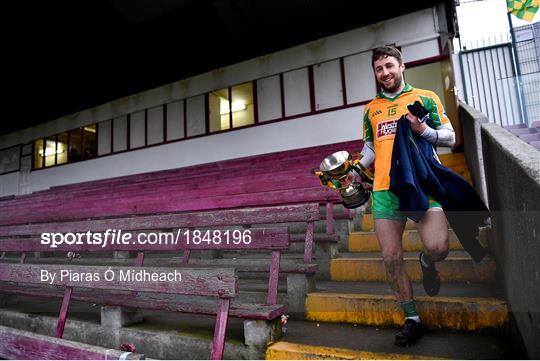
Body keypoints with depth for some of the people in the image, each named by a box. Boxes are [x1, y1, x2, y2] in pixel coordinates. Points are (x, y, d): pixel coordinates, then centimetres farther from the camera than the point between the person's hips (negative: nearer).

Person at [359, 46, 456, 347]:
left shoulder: (425, 97, 12)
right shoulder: (371, 109, 21)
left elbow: (450, 137, 9)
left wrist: (425, 131, -11)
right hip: (385, 189, 3)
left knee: (438, 247, -19)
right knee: (391, 258, 1)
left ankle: (427, 262, 20)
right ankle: (412, 320, 20)